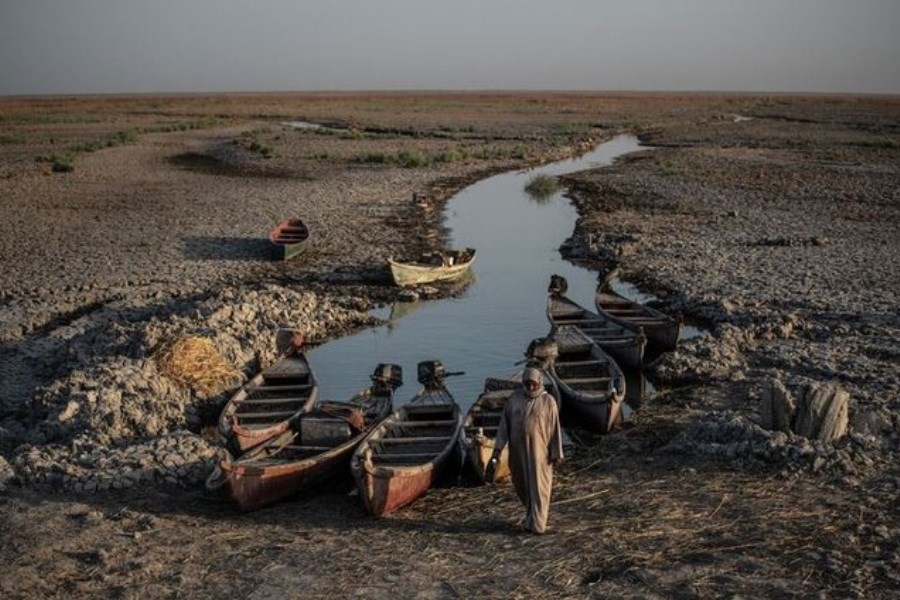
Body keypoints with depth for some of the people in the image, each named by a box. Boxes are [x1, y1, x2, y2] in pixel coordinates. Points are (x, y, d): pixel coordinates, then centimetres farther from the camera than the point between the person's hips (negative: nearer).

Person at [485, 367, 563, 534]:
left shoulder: (548, 401, -8)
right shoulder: (514, 398, 0)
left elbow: (555, 429, -5)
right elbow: (504, 424, 1)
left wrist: (556, 455, -5)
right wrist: (497, 449, -3)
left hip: (539, 449, -3)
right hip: (518, 448, 4)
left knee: (537, 485, -2)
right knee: (522, 483, 15)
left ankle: (536, 524, 6)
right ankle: (532, 511, 40)